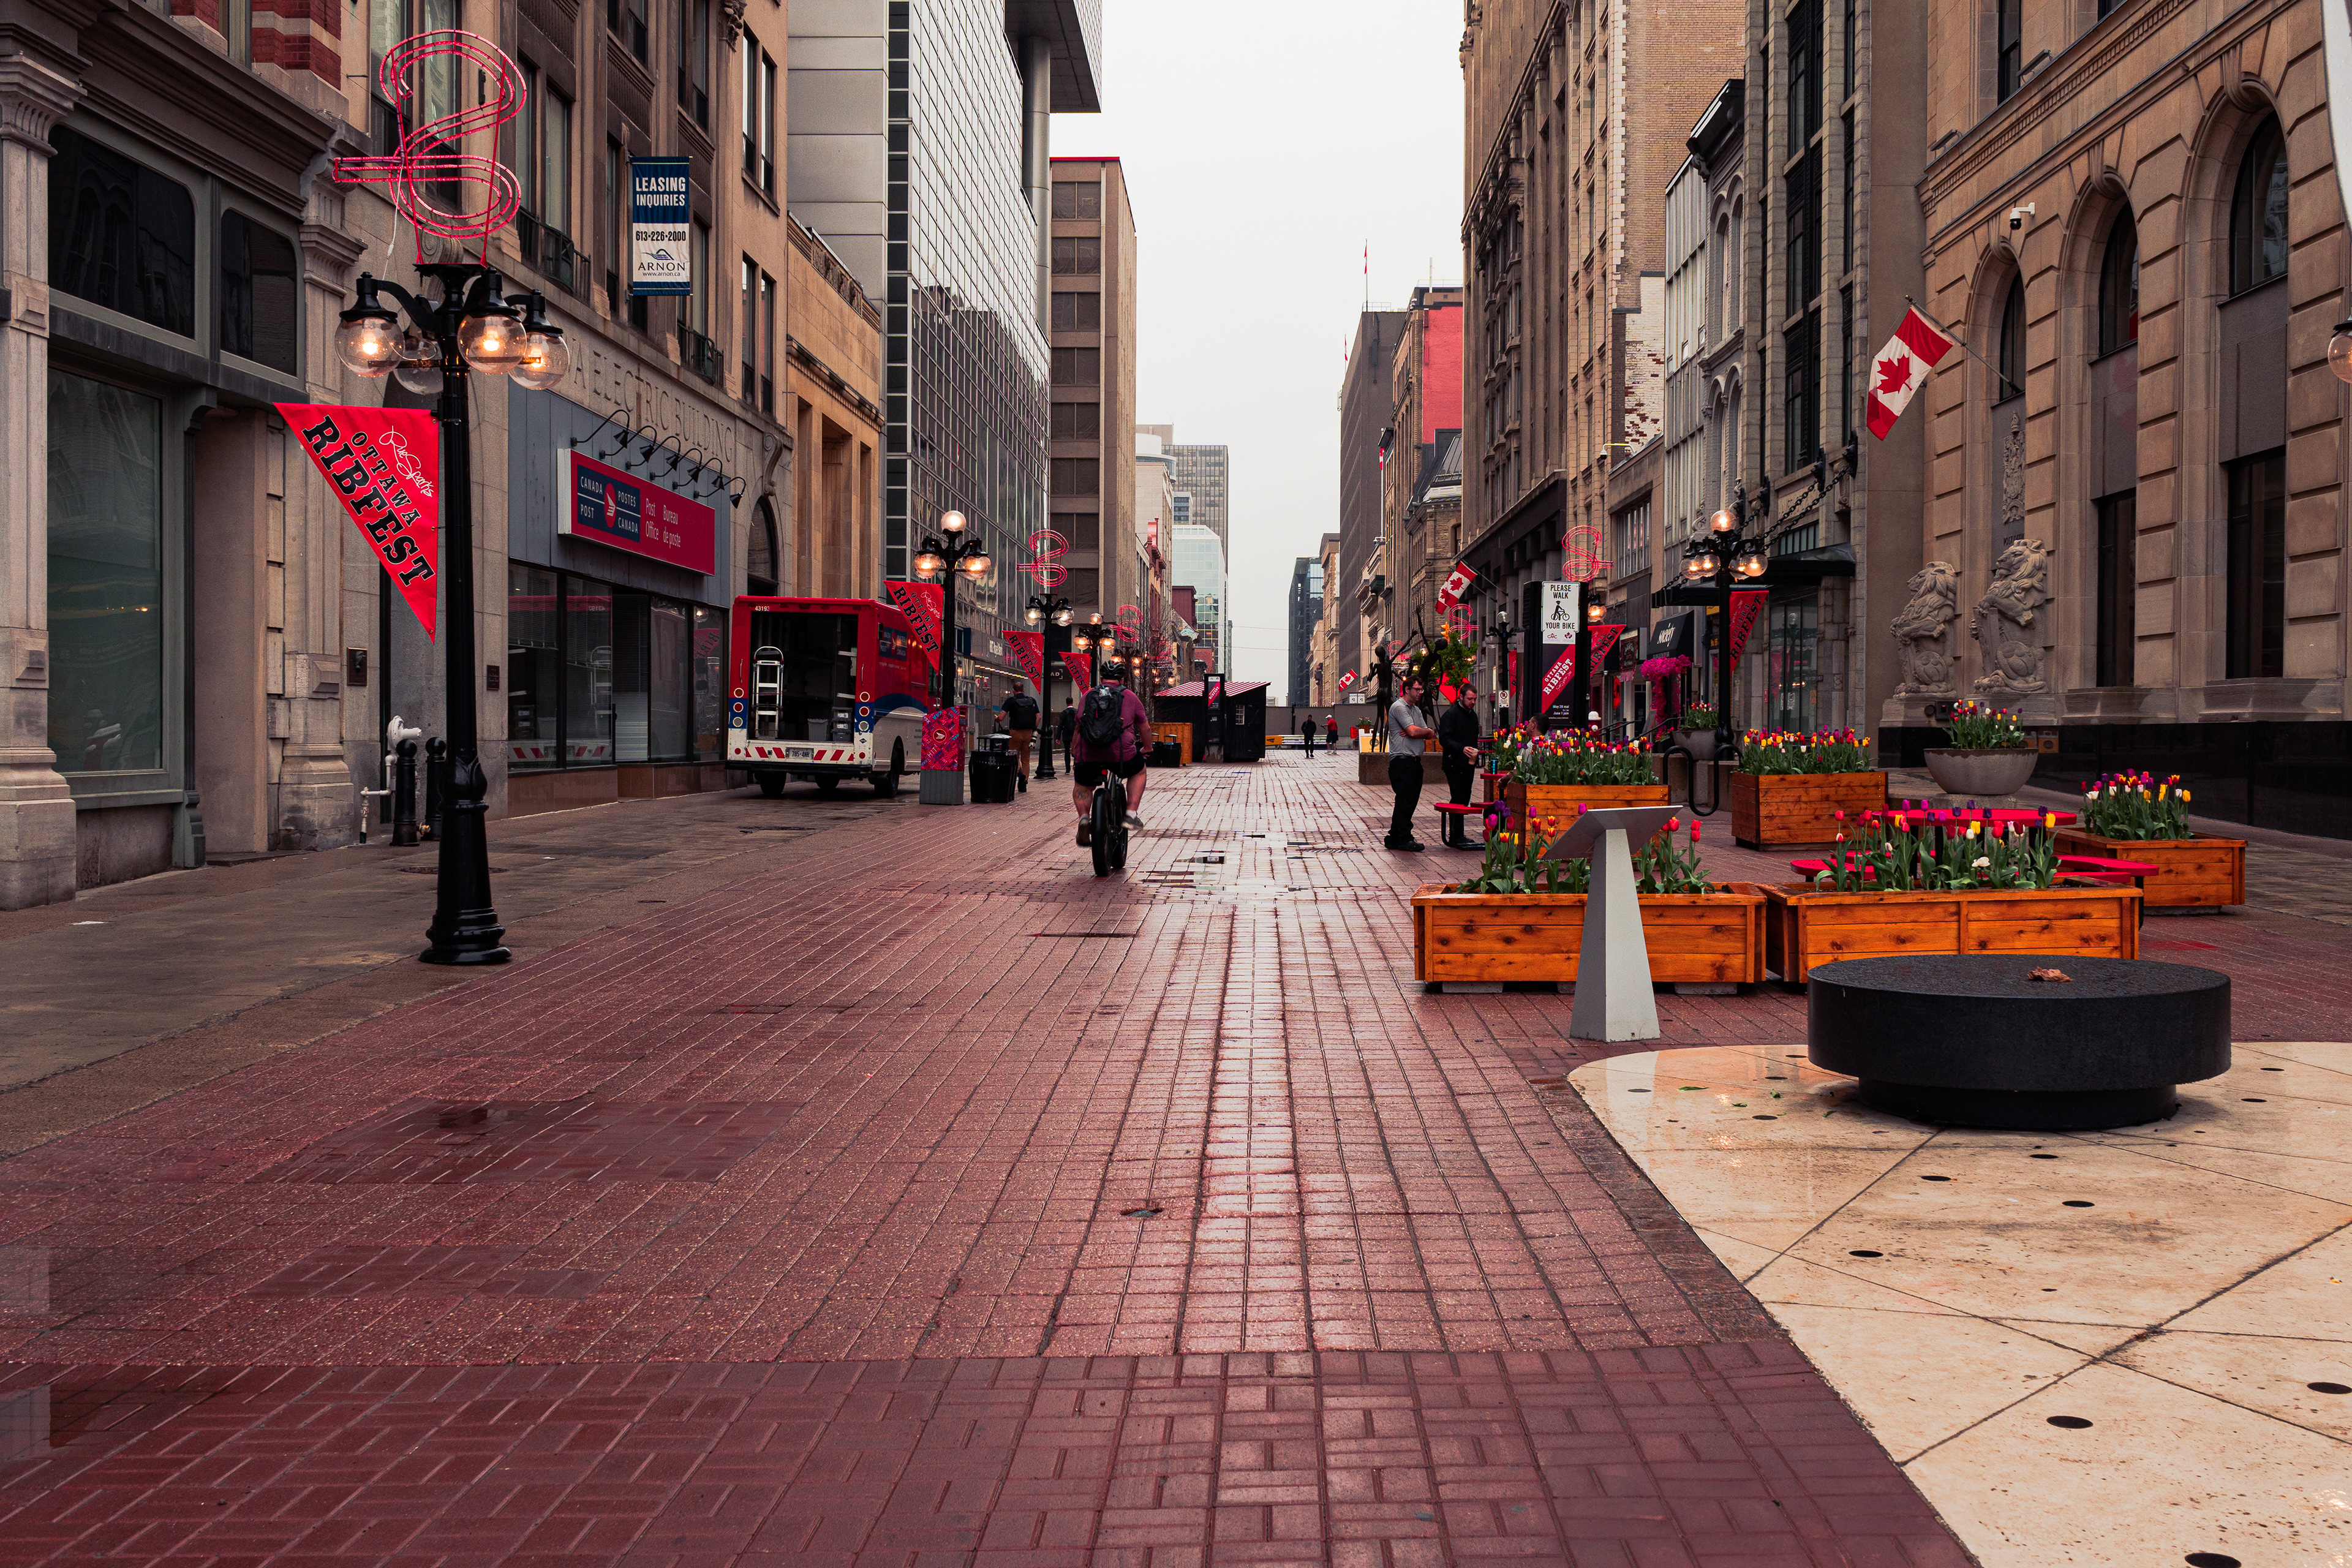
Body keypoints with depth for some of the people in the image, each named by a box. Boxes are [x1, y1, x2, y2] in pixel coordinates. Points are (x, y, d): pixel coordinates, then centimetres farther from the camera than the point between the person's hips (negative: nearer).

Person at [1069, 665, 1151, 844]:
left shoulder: (1088, 695, 21)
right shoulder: (1130, 697, 15)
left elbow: (1077, 726, 28)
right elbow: (1145, 728, 23)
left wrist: (1073, 751, 41)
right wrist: (1148, 749, 41)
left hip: (1087, 753, 2)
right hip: (1120, 752, -2)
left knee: (1081, 787, 23)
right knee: (1138, 771, 27)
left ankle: (1083, 817, -5)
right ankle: (1131, 813, 14)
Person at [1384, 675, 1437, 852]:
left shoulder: (1416, 709, 20)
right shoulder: (1398, 707, -9)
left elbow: (1429, 735, 11)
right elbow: (1414, 731, -20)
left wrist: (1419, 732, -9)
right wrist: (1428, 731, -1)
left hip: (1415, 761, 9)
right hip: (1402, 761, -9)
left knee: (1410, 801, 9)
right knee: (1405, 801, -7)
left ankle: (1395, 839, 15)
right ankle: (1404, 839, -3)